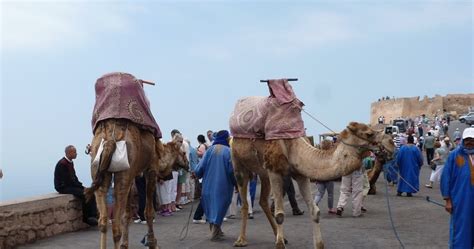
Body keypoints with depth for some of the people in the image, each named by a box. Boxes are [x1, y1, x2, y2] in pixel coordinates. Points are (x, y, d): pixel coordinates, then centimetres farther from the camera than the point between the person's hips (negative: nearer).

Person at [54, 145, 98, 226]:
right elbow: (68, 181, -21)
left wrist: (80, 184, 0)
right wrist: (80, 185, -15)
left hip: (71, 185, 9)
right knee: (84, 194, -25)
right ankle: (86, 218, -11)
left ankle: (93, 215, -13)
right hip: (63, 187, -9)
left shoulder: (70, 162, 12)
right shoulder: (62, 164, -18)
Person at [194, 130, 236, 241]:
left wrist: (196, 174, 17)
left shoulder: (210, 150, -3)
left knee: (211, 206, 17)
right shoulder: (228, 151, -10)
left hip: (209, 185, 3)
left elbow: (201, 166, -4)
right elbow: (232, 170, -11)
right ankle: (215, 233, 3)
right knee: (219, 207, 6)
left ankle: (215, 231, 25)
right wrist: (237, 184, 2)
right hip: (223, 185, -3)